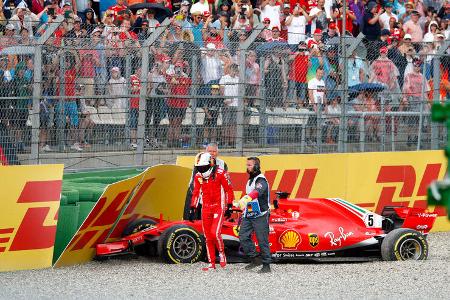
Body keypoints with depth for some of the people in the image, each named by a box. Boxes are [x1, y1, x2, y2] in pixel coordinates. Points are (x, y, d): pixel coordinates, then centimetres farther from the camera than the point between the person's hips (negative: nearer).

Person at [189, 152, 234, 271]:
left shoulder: (220, 173, -12)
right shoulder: (198, 176, 3)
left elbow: (229, 190, -4)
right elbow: (196, 193, 14)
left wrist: (229, 207, -5)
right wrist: (192, 209, 11)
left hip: (218, 207, -5)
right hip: (206, 208, 5)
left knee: (215, 233, -19)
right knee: (208, 237, 4)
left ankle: (221, 252, 8)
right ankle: (211, 264, 10)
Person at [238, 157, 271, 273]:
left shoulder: (261, 180, -13)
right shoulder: (250, 180, 18)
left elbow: (257, 192, -34)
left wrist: (245, 199, -51)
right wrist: (244, 211, 31)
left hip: (260, 215, -9)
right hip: (248, 214, 9)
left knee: (262, 240, -6)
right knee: (243, 236, -2)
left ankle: (266, 265, 2)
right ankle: (255, 258, 8)